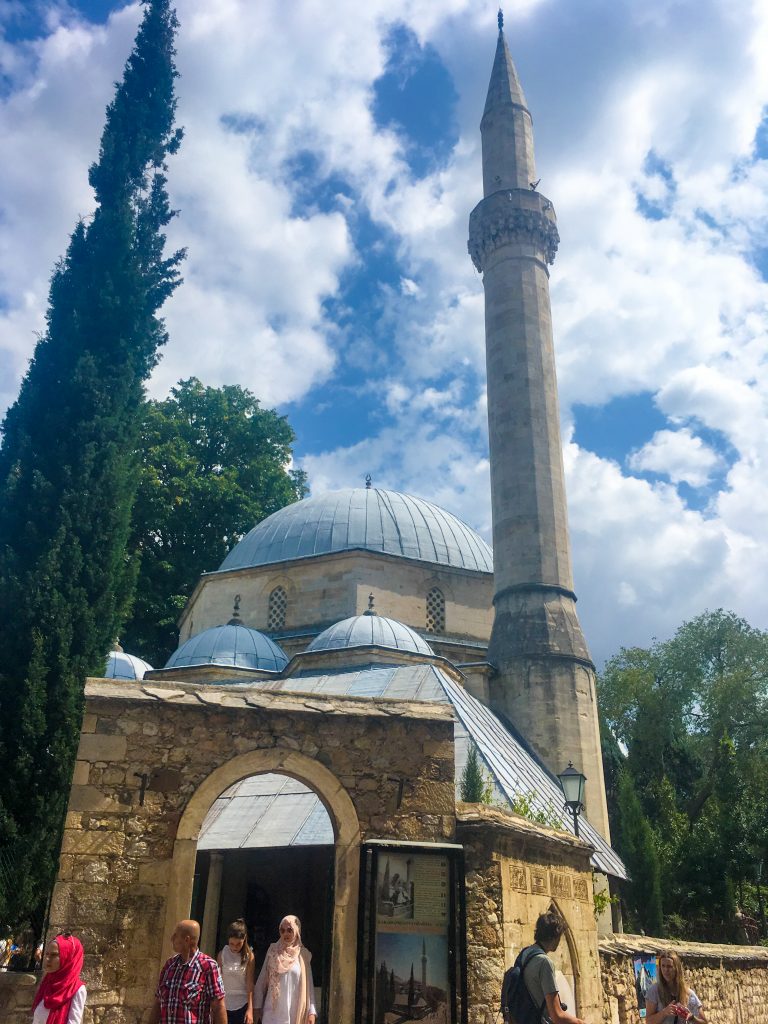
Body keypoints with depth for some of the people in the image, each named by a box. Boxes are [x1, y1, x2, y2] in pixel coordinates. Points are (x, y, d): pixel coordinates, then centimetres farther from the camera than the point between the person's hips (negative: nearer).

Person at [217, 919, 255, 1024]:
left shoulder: (249, 956, -5)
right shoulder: (222, 955, -2)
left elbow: (250, 984, -7)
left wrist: (250, 1009, -13)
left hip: (242, 1005, -1)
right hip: (224, 1004, 1)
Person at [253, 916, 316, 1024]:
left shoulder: (303, 954, 0)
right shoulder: (273, 950, 2)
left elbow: (309, 985, 1)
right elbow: (262, 980, 6)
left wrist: (312, 1011, -6)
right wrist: (257, 1006, 3)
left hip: (294, 1011, 0)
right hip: (273, 1012, 1)